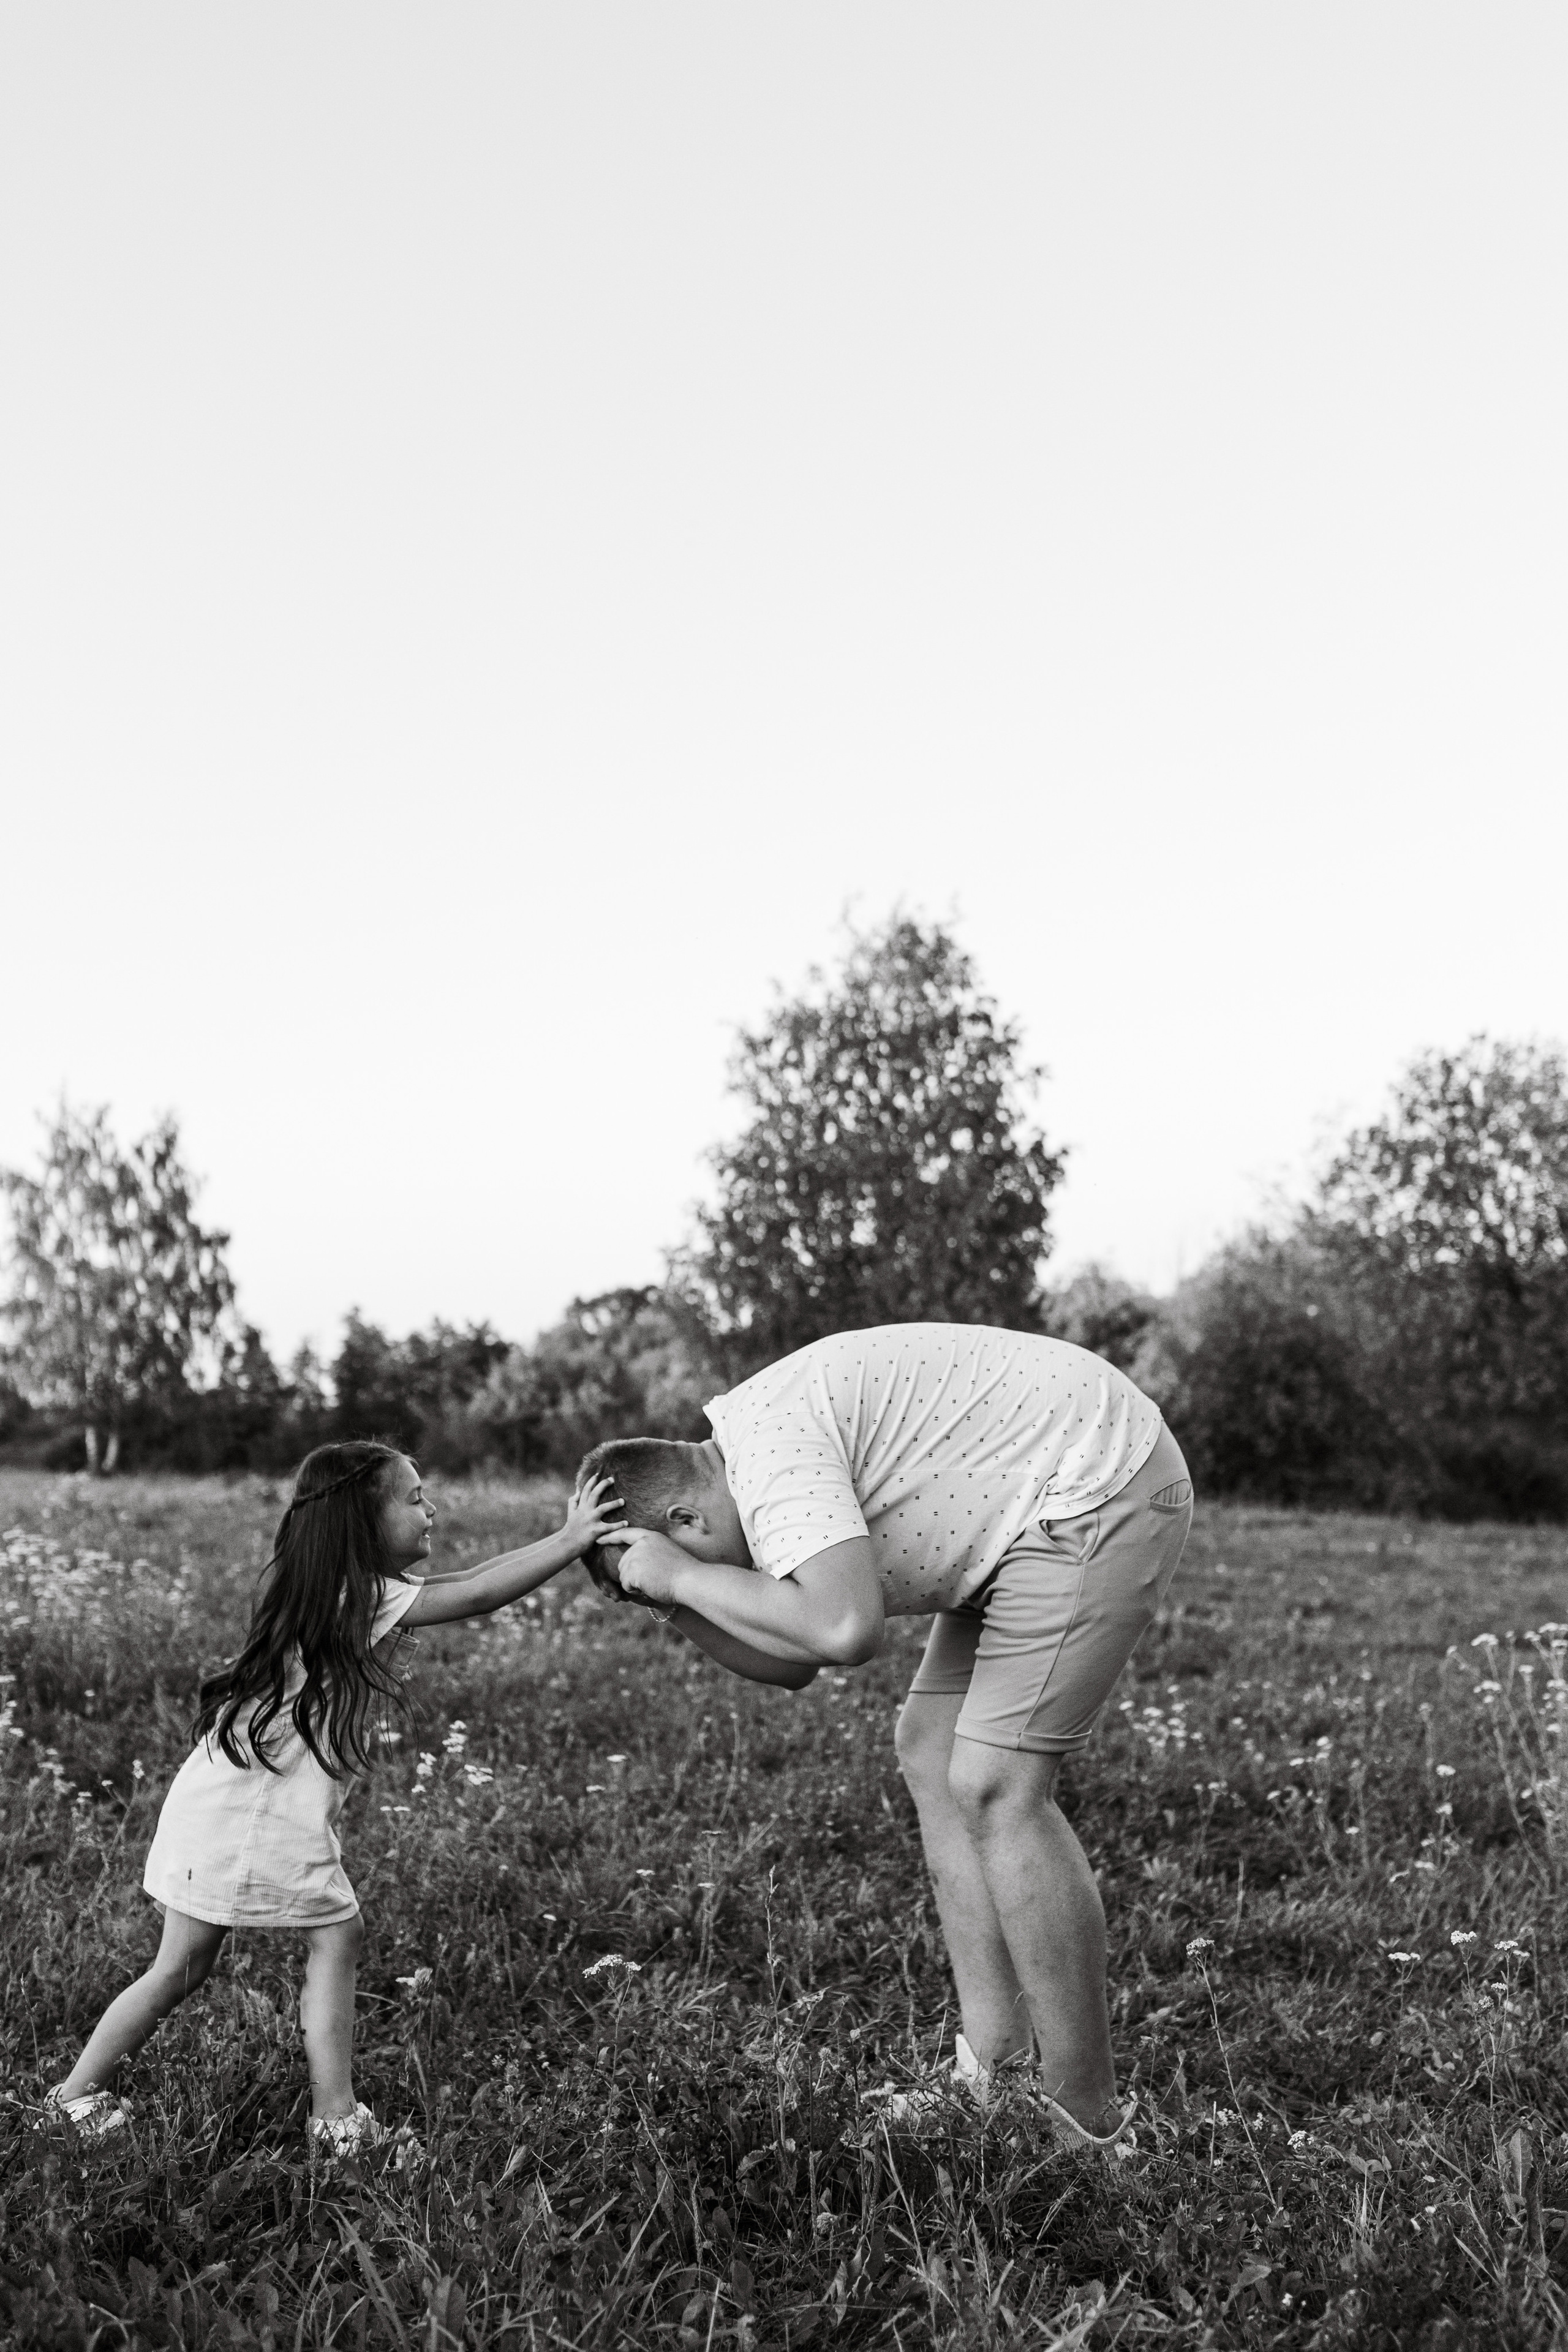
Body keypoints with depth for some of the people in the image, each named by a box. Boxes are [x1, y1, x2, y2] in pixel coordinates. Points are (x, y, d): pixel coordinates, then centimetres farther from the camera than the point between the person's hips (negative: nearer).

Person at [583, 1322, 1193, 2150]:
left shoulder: (770, 1446, -22)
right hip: (1035, 1509, 11)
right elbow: (791, 1664, 12)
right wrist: (672, 1600, 0)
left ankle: (1085, 2116, -3)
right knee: (931, 1754, 9)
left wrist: (683, 1575, -23)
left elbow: (845, 1629, -36)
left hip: (1101, 1492, -11)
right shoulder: (763, 1457, 10)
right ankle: (992, 2073, 13)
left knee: (994, 1787, -13)